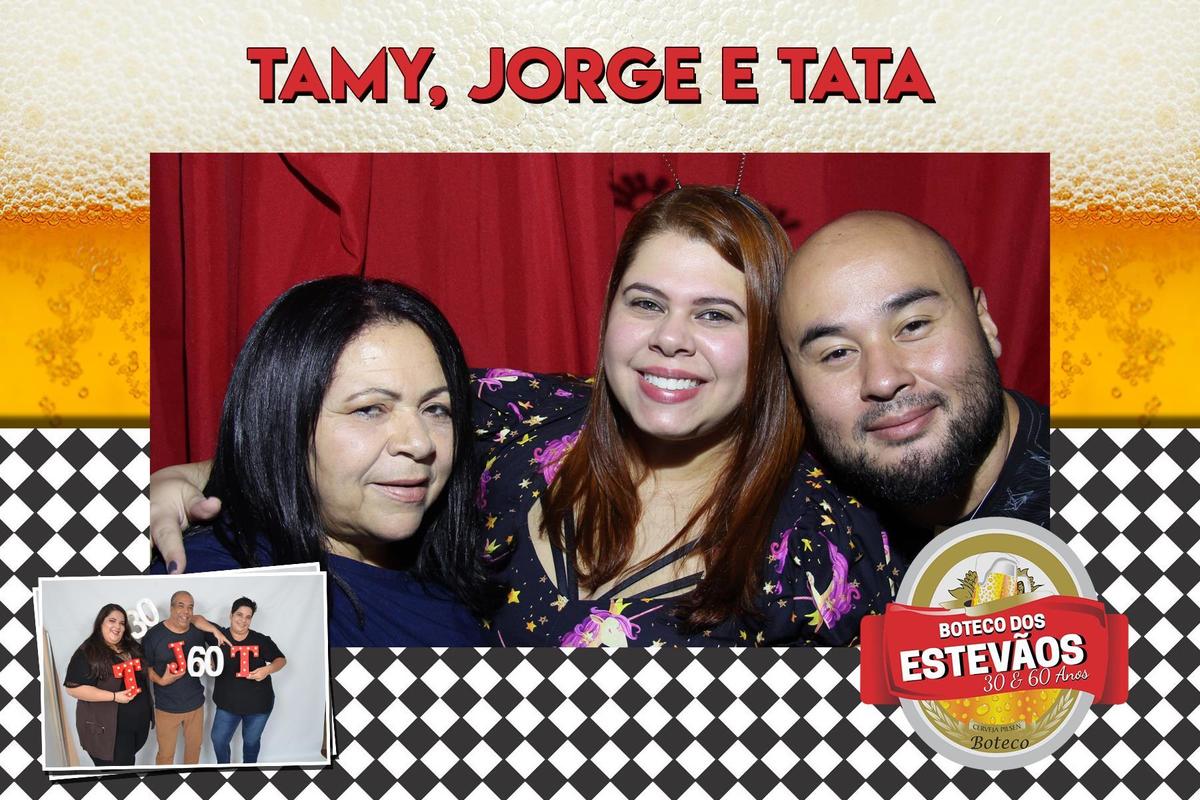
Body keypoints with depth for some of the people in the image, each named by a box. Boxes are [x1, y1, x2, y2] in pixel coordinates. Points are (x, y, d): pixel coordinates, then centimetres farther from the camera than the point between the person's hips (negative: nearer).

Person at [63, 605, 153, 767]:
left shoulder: (132, 647, 8)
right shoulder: (87, 653, -11)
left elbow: (144, 674, 24)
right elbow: (73, 688, -19)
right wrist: (114, 696, -23)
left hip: (139, 722, 6)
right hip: (108, 728, -6)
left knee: (127, 761, 19)